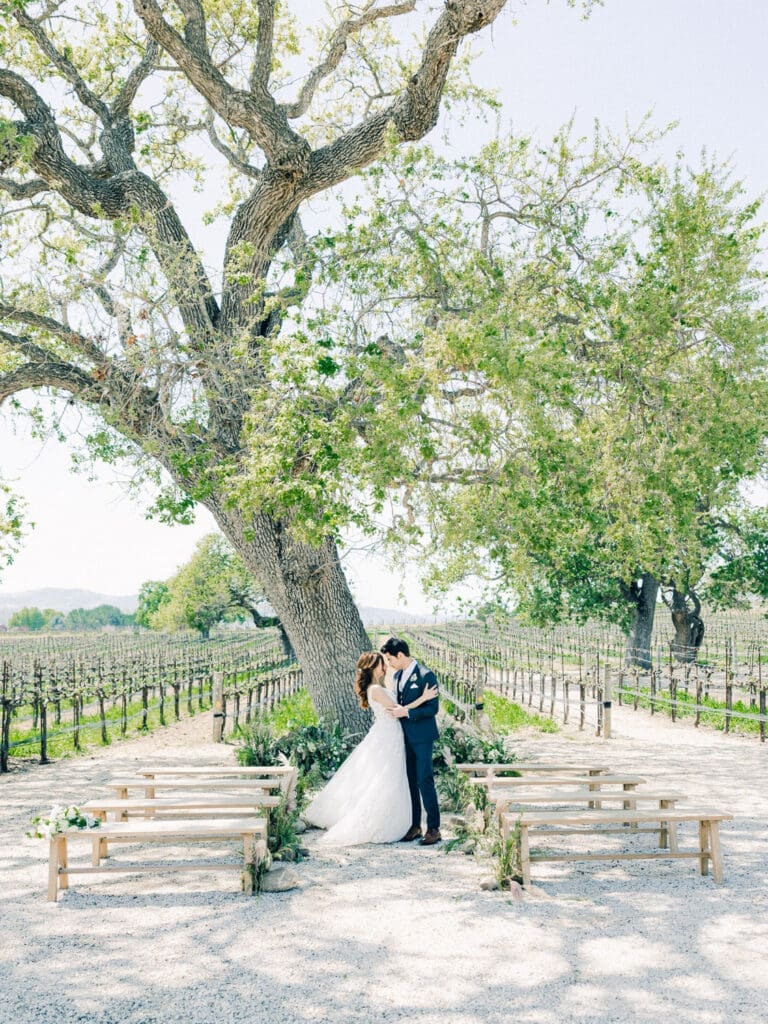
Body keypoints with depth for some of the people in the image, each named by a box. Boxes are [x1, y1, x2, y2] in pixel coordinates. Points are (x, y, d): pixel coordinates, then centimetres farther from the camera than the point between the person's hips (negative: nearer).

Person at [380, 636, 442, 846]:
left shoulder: (425, 675, -14)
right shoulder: (398, 676, 12)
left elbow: (433, 708, -16)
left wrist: (405, 712, -22)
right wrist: (395, 711, 6)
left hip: (422, 737, -8)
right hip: (405, 736, 8)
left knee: (424, 781, -7)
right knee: (410, 781, 11)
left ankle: (434, 829, 0)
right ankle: (414, 826, 19)